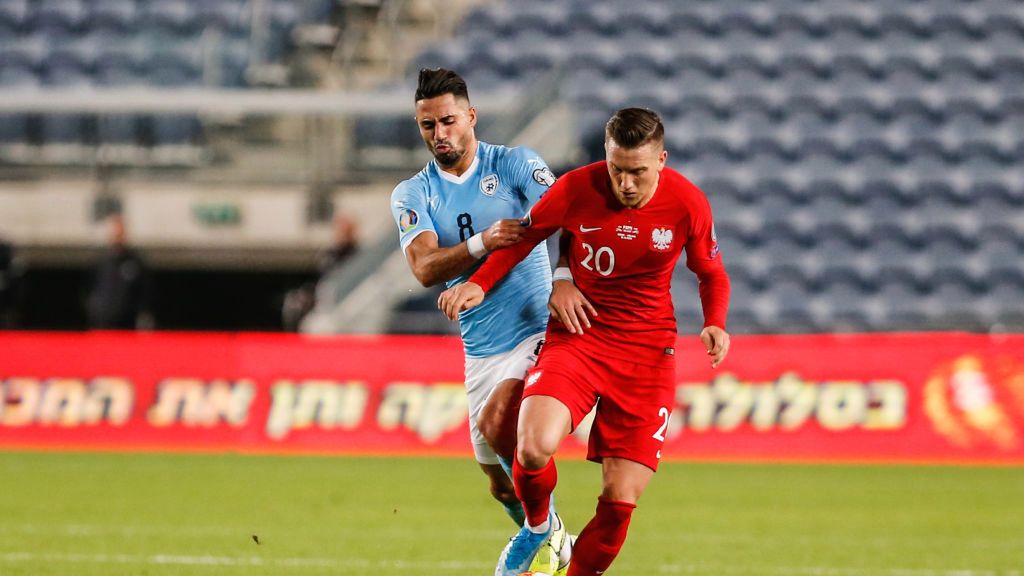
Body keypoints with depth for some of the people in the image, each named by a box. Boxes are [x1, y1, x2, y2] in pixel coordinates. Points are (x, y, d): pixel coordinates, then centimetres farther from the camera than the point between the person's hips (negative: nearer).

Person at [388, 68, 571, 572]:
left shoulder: (515, 165, -2)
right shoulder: (412, 195, 4)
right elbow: (425, 269, -12)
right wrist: (482, 243, -31)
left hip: (539, 329, -4)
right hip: (481, 351, 4)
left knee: (496, 424, -28)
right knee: (502, 485, 10)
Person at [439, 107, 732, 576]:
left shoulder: (687, 203, -9)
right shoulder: (576, 188, -12)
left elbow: (712, 274, 8)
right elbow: (525, 235, 7)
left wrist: (714, 324, -12)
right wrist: (479, 285, -6)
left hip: (647, 352, 1)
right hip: (577, 337, -1)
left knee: (621, 500, -7)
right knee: (534, 447, -28)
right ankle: (537, 526, 7)